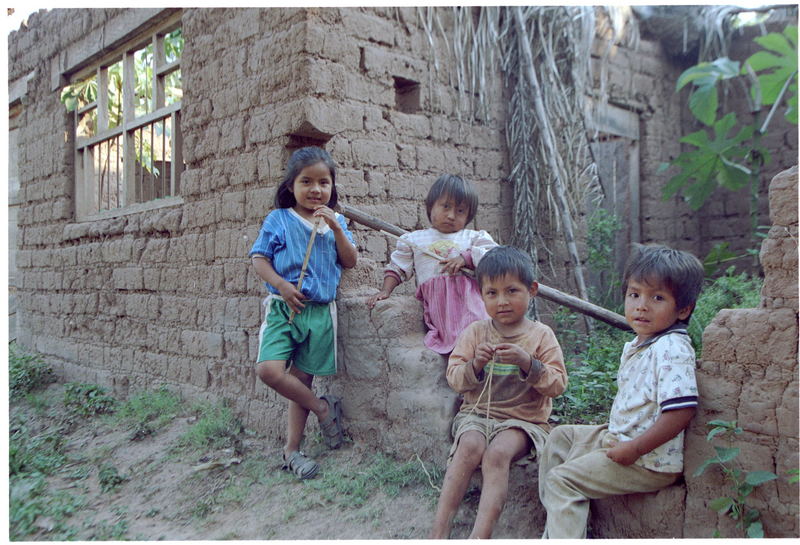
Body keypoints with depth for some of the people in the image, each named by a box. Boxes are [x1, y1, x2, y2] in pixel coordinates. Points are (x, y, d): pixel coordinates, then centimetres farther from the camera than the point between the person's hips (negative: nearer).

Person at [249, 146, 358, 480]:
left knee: (302, 380, 7)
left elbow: (350, 262, 5)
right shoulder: (278, 219, 2)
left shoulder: (335, 222, 11)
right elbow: (259, 258, -1)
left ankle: (291, 450, 21)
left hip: (320, 311, 2)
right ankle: (323, 408, 3)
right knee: (269, 370, -21)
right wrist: (281, 285, -17)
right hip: (284, 307, -2)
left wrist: (336, 228, -8)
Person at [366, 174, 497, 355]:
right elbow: (397, 267, 27)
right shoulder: (413, 239, 25)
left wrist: (467, 258, -6)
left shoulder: (473, 237, 22)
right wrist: (385, 290, 11)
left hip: (468, 289, 1)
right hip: (436, 297, 0)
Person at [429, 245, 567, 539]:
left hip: (524, 419, -1)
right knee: (471, 446, -30)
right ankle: (439, 529, -28)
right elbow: (454, 379, 3)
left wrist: (528, 363, -21)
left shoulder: (541, 335, 2)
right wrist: (474, 365, -18)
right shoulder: (475, 332, 7)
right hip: (476, 413, 2)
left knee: (497, 453, -31)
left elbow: (558, 385, -4)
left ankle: (480, 534, -32)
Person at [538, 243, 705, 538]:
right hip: (618, 437, 10)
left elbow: (680, 411, -31)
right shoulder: (635, 346, 9)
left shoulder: (672, 348, -22)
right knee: (561, 436, 21)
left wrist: (633, 449, -26)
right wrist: (612, 434, 12)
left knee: (561, 478, -14)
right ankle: (557, 516, 25)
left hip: (649, 462, -10)